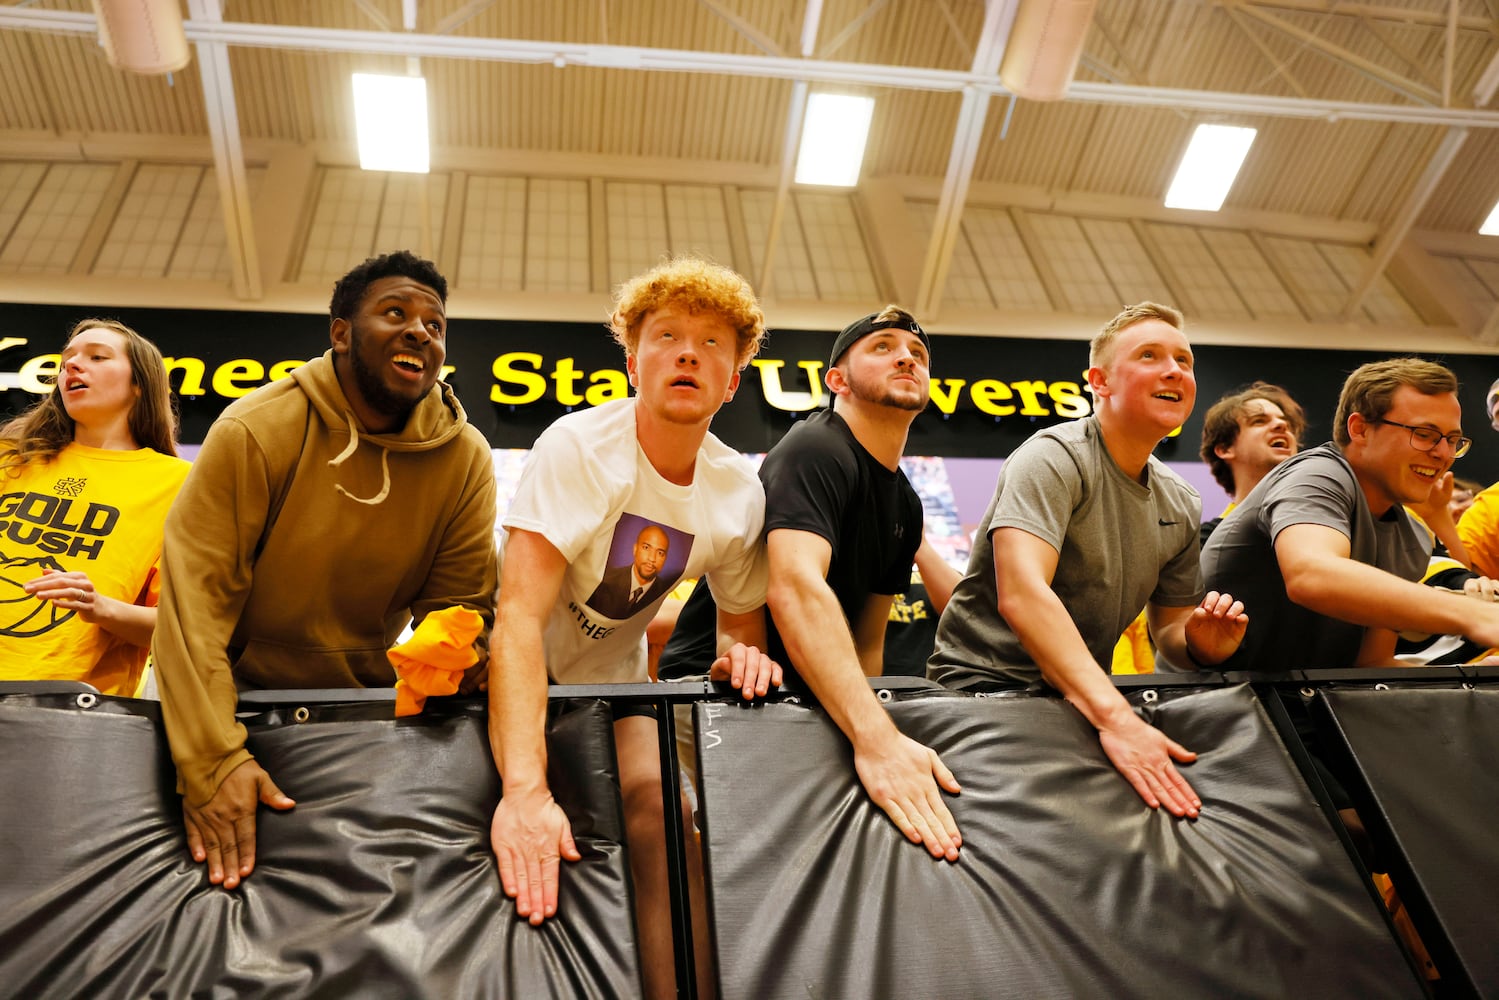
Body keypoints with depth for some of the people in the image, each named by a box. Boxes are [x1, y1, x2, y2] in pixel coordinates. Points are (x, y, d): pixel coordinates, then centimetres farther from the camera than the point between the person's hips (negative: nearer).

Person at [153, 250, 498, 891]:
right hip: (243, 689, -1)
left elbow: (461, 609, -3)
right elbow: (194, 598, -20)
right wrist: (212, 761, -27)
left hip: (369, 696, 2)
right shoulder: (256, 430, -16)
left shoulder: (466, 460, -8)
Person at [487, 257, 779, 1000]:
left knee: (662, 807, -16)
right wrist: (525, 790, -47)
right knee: (527, 832, -19)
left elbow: (741, 619, 5)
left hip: (610, 675, 4)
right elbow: (520, 616, -36)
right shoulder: (578, 447, -27)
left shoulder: (739, 492, -11)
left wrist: (740, 653, -22)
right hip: (512, 673, -3)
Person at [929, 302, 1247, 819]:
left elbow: (1169, 628, 17)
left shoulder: (1179, 505, 10)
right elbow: (1021, 595, -30)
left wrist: (1201, 644, -8)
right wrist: (1116, 717, -39)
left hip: (1079, 695, 7)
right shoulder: (1054, 458, -15)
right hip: (983, 682, -7)